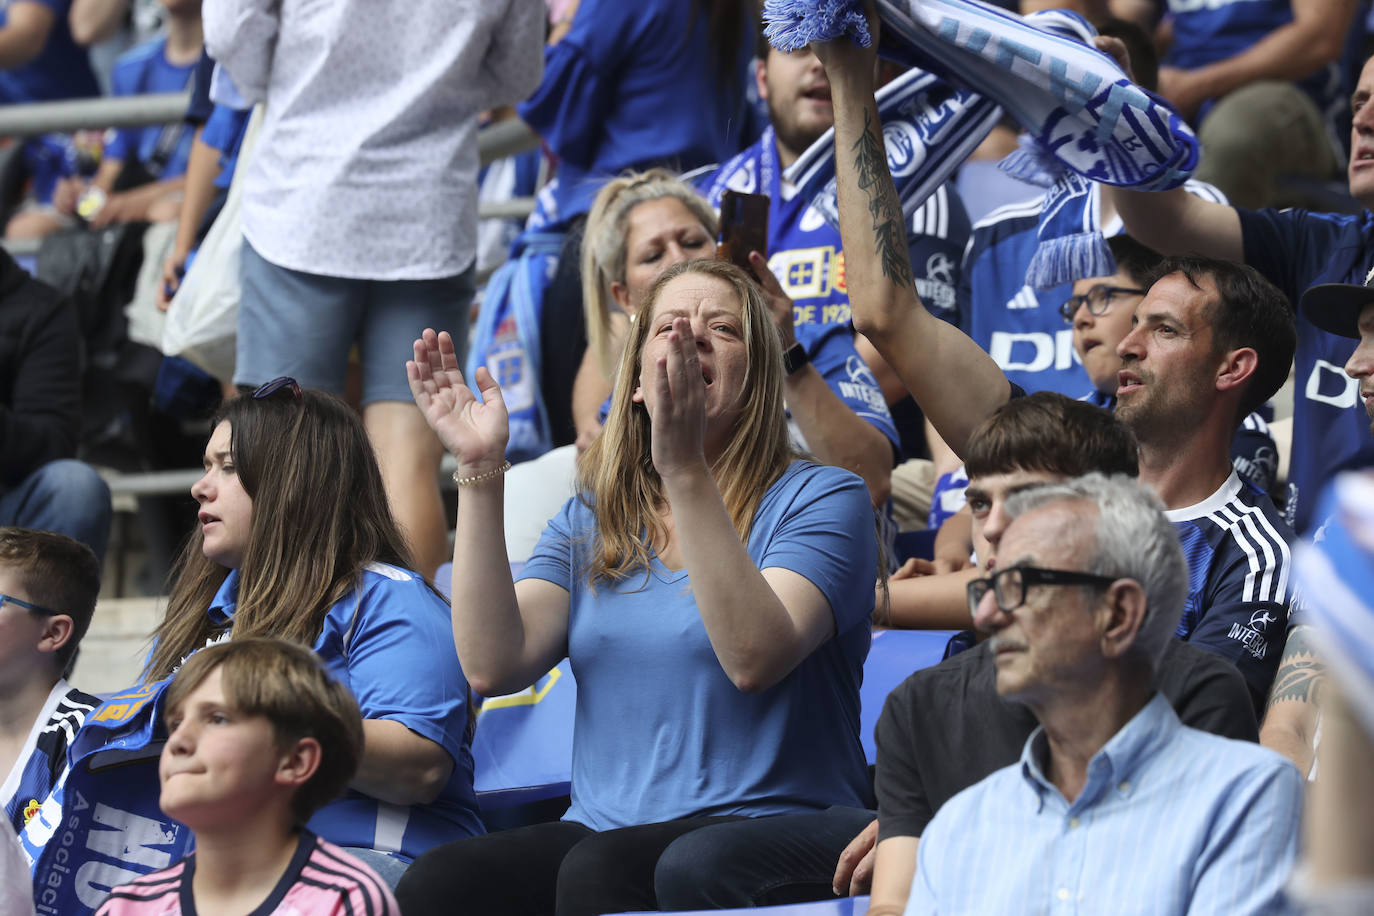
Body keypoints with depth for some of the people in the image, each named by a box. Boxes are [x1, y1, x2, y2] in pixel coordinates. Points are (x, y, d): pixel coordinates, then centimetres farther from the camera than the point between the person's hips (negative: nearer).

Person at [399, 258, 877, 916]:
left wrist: (686, 469, -23)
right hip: (600, 828, 4)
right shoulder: (591, 521, 19)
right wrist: (479, 471, -5)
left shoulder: (818, 498, 4)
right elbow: (493, 666, 0)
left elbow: (753, 658, -17)